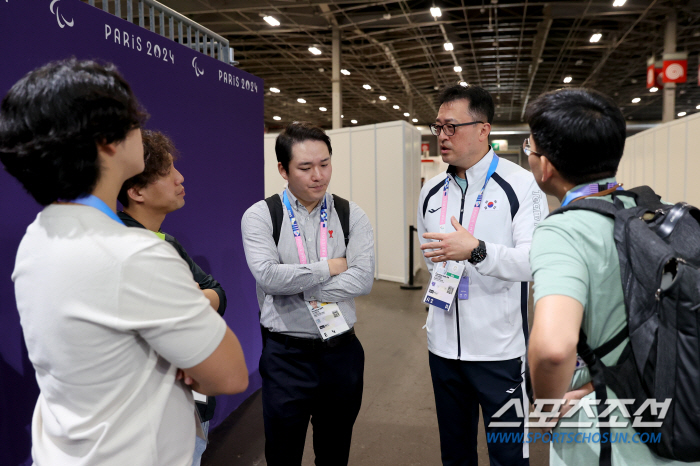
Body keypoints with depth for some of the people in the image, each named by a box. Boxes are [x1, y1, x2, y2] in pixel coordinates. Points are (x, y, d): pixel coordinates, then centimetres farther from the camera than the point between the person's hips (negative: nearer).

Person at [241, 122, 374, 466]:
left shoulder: (352, 216, 0)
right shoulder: (260, 215, -6)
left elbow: (363, 280, -12)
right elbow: (267, 276, -20)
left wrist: (296, 287, -16)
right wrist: (328, 267, -12)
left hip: (342, 351, 2)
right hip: (286, 356, -2)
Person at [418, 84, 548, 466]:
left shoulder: (520, 185, -9)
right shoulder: (432, 191, 8)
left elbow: (536, 261, -18)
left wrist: (477, 250, -30)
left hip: (499, 348, -5)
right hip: (443, 344, 5)